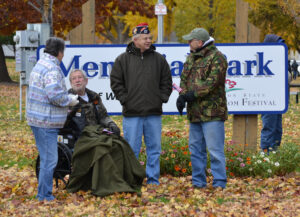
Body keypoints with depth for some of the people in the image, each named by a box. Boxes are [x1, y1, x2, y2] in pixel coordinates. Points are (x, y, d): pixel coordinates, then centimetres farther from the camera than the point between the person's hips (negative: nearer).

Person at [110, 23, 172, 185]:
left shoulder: (158, 59, 9)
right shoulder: (123, 59, 2)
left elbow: (167, 81, 15)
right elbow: (116, 82, 4)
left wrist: (162, 98, 4)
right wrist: (124, 99, -3)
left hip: (154, 113, 2)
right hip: (132, 113, -2)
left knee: (154, 148, 5)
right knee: (132, 149, 0)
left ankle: (153, 179, 13)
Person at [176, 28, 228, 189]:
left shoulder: (216, 58, -9)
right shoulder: (191, 58, 17)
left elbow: (212, 82, -18)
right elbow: (184, 78, 14)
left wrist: (194, 94, -18)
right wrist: (182, 95, -5)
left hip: (212, 113, -8)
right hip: (195, 113, 9)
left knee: (215, 150, -8)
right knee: (195, 149, 13)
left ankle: (219, 184, -3)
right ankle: (198, 182, 21)